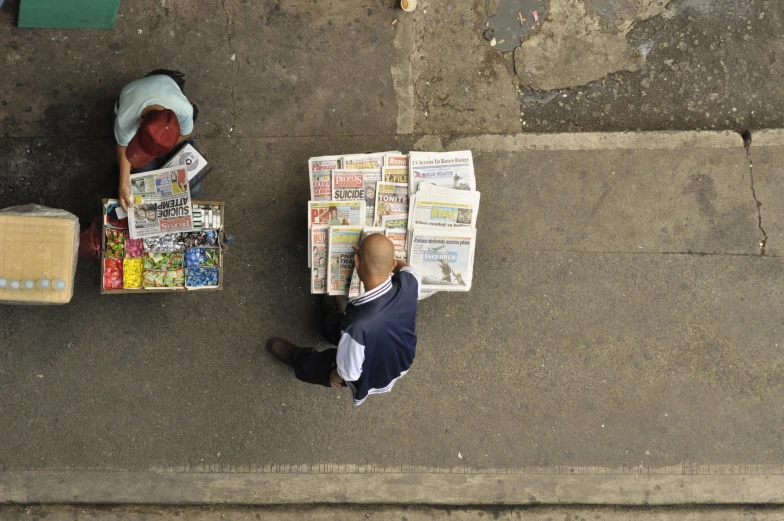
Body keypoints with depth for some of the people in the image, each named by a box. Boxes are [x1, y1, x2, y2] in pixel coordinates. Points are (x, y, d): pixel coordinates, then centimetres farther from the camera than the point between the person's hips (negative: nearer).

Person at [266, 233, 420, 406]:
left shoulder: (357, 325, -45)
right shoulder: (408, 283, -30)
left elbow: (349, 372, -26)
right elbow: (405, 267, -1)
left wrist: (337, 375, -4)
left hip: (372, 379, -5)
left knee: (311, 363, 22)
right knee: (332, 323, 27)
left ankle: (297, 358, 56)